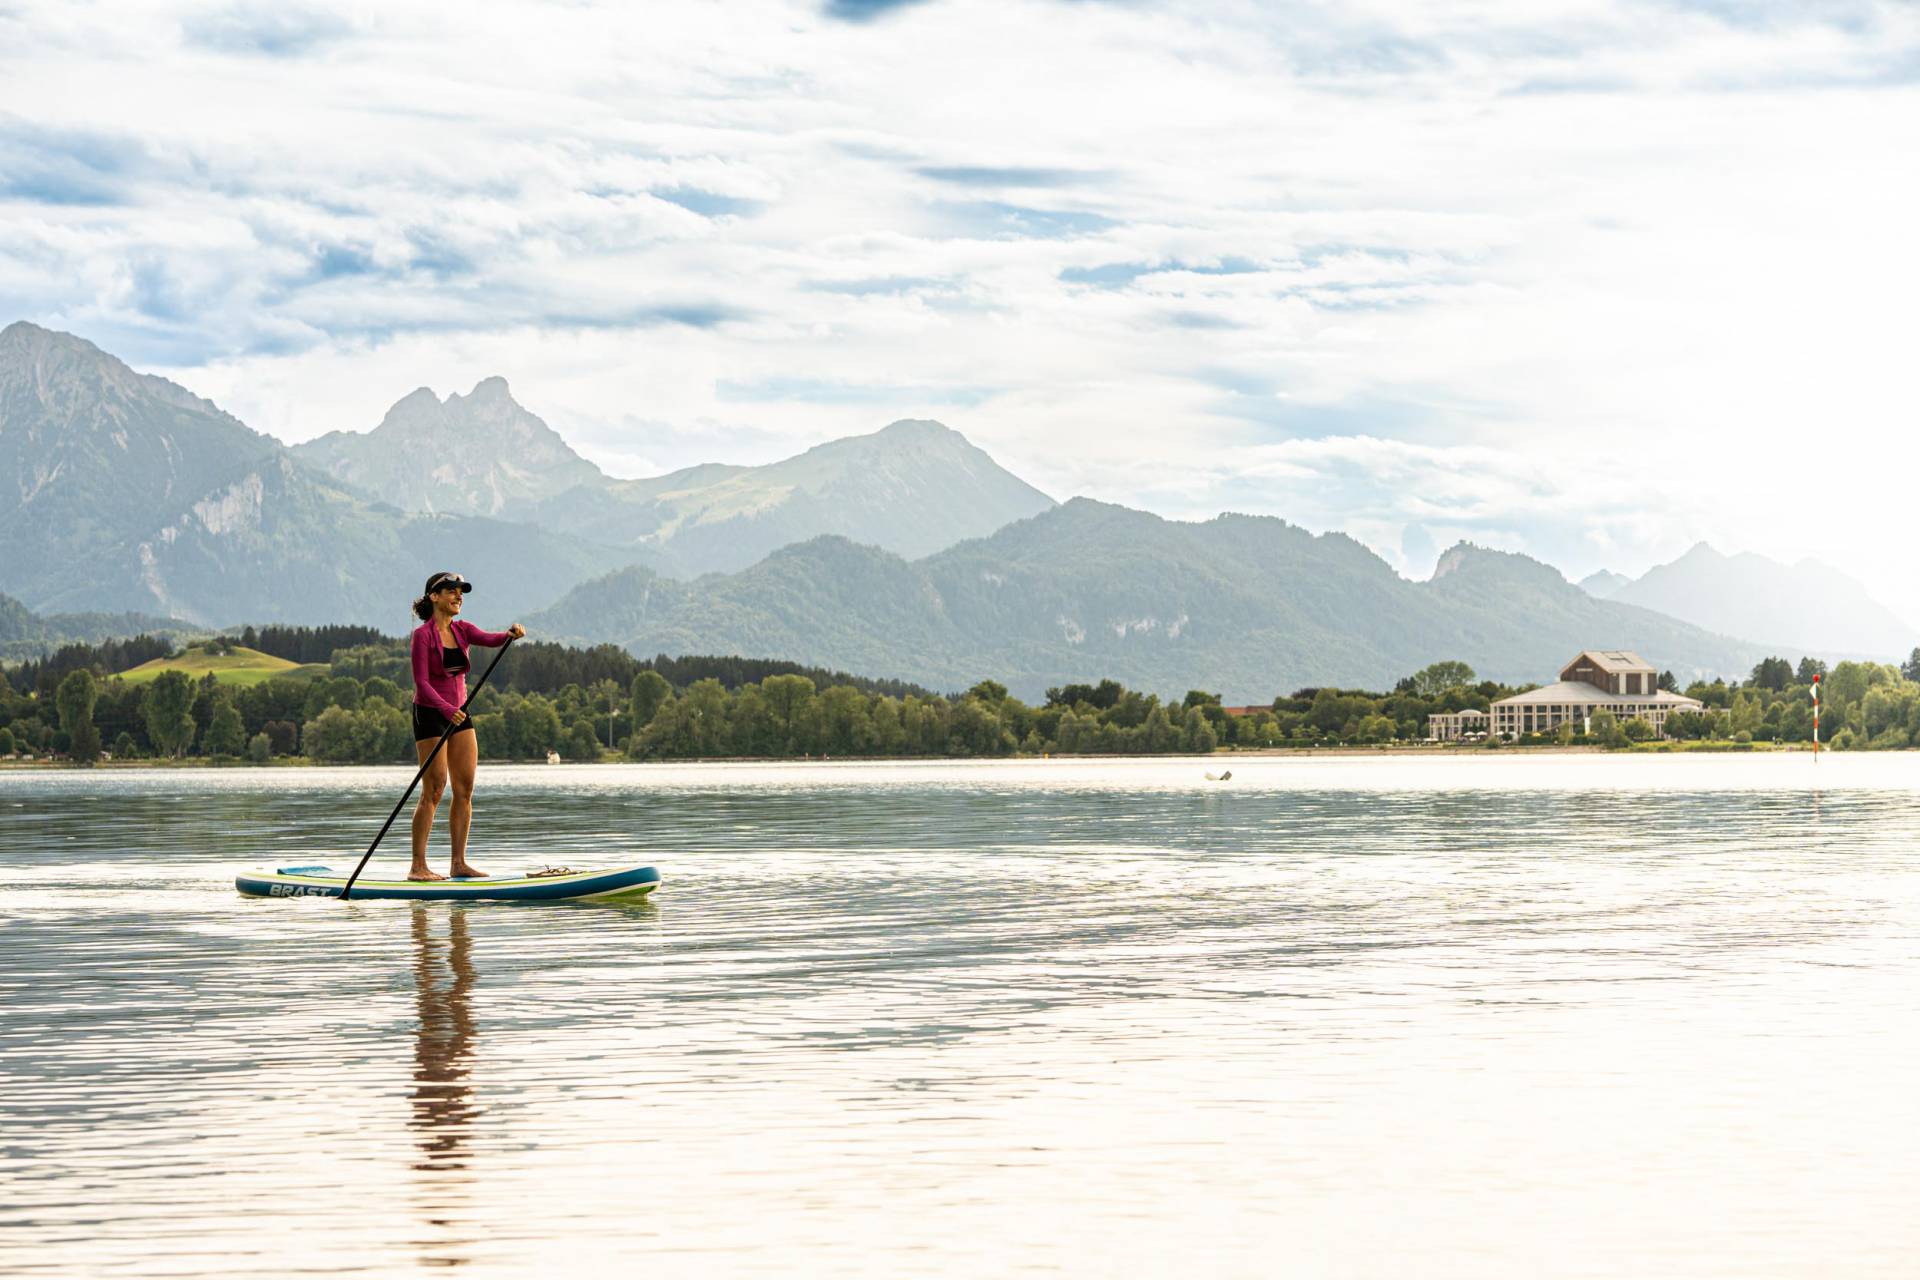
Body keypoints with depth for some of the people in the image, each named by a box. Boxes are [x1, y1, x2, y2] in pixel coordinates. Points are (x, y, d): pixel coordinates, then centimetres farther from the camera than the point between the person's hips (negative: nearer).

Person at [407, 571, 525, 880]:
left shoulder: (461, 629, 9)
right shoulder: (423, 634, -11)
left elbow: (489, 639, -10)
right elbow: (421, 682, -17)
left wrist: (511, 634, -33)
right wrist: (446, 709, -32)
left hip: (458, 714, 7)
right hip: (430, 714, -7)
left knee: (465, 789, 4)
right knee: (433, 790, -9)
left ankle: (459, 863, 8)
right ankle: (418, 866, -5)